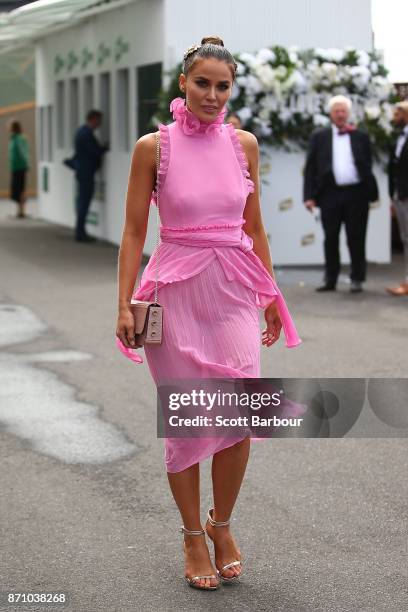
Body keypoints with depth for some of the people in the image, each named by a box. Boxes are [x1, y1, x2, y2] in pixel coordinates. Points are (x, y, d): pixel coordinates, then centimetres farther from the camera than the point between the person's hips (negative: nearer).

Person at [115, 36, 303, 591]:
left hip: (235, 292, 2)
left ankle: (222, 524, 18)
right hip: (177, 293, -2)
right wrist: (126, 305, -6)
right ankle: (193, 535, 21)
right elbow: (134, 231, -1)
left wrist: (271, 295, 13)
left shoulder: (243, 143, 6)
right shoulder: (154, 147, -3)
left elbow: (255, 228, 13)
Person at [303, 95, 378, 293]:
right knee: (331, 239, 5)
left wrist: (371, 193, -2)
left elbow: (367, 165, 7)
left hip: (356, 194, -1)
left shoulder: (360, 136, 7)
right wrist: (309, 196, -5)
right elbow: (310, 167, 3)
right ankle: (330, 280, 13)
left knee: (356, 239, 3)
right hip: (330, 194, 1)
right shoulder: (319, 136, 6)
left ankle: (357, 280, 10)